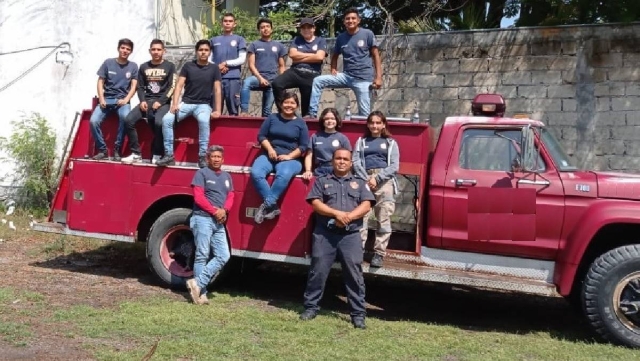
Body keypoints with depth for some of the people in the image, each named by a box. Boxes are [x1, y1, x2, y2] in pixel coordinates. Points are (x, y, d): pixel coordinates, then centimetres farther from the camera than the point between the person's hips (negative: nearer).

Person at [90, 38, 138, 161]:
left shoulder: (133, 66, 7)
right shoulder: (108, 62, 6)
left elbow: (133, 86, 2)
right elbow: (100, 82, 6)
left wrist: (126, 99, -14)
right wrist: (101, 99, -8)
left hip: (122, 100, -1)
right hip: (106, 99, 1)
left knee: (125, 117, -36)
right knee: (93, 121, -24)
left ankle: (117, 150, -20)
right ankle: (102, 150, -6)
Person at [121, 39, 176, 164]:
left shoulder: (170, 66, 4)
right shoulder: (144, 67, 14)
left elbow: (172, 87, -4)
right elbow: (140, 87, 14)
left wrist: (160, 102, -13)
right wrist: (142, 101, -5)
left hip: (163, 102, -4)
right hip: (147, 101, 4)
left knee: (159, 122, -35)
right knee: (128, 120, -20)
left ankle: (157, 154, -18)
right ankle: (136, 153, -12)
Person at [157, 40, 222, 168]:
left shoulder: (214, 69, 4)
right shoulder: (188, 66, 6)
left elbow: (217, 90, 0)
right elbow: (179, 86, 1)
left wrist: (217, 110, -11)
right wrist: (175, 104, -13)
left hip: (203, 104, -2)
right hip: (186, 103, 2)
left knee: (204, 120, -37)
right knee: (166, 119, -24)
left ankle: (202, 156, -28)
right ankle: (169, 155, -16)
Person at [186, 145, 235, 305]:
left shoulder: (227, 176, 19)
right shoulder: (202, 173, 0)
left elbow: (230, 197, 12)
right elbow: (198, 197, -9)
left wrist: (224, 211, -8)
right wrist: (215, 211, -15)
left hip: (219, 222, 7)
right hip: (202, 219, -6)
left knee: (223, 256, -1)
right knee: (202, 256, -5)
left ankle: (198, 283, 0)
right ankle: (201, 291, -2)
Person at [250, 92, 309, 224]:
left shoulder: (301, 123, 7)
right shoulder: (272, 118, 13)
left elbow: (304, 146, 3)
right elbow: (261, 136, 10)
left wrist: (289, 156, -11)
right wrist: (270, 149, -8)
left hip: (290, 159, -2)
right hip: (269, 156, 2)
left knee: (284, 175, -38)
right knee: (255, 173, -30)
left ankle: (266, 205, -28)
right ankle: (273, 206, -27)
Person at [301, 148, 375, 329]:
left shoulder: (360, 183, 14)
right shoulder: (322, 181, 12)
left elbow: (366, 205, 2)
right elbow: (316, 203, -1)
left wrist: (348, 217, -14)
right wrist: (337, 214, -15)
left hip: (350, 235, 0)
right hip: (324, 234, 0)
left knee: (354, 274, -2)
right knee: (318, 271, 2)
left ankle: (358, 313, 2)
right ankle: (310, 307, 13)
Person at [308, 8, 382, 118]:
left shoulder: (367, 34, -2)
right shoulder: (341, 37, 8)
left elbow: (375, 55, -2)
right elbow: (335, 56, 22)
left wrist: (378, 77, -9)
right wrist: (333, 70, 4)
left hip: (363, 78, -4)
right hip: (346, 76, 4)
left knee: (364, 114, -8)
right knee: (317, 81, -10)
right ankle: (312, 113, -9)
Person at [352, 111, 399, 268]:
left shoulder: (391, 143, 17)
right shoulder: (361, 141, 20)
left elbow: (394, 166, 5)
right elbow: (355, 162, 6)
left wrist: (377, 179, -9)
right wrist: (366, 179, -10)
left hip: (385, 181, 0)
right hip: (364, 180, 0)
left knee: (384, 218, -6)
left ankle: (379, 253, -5)